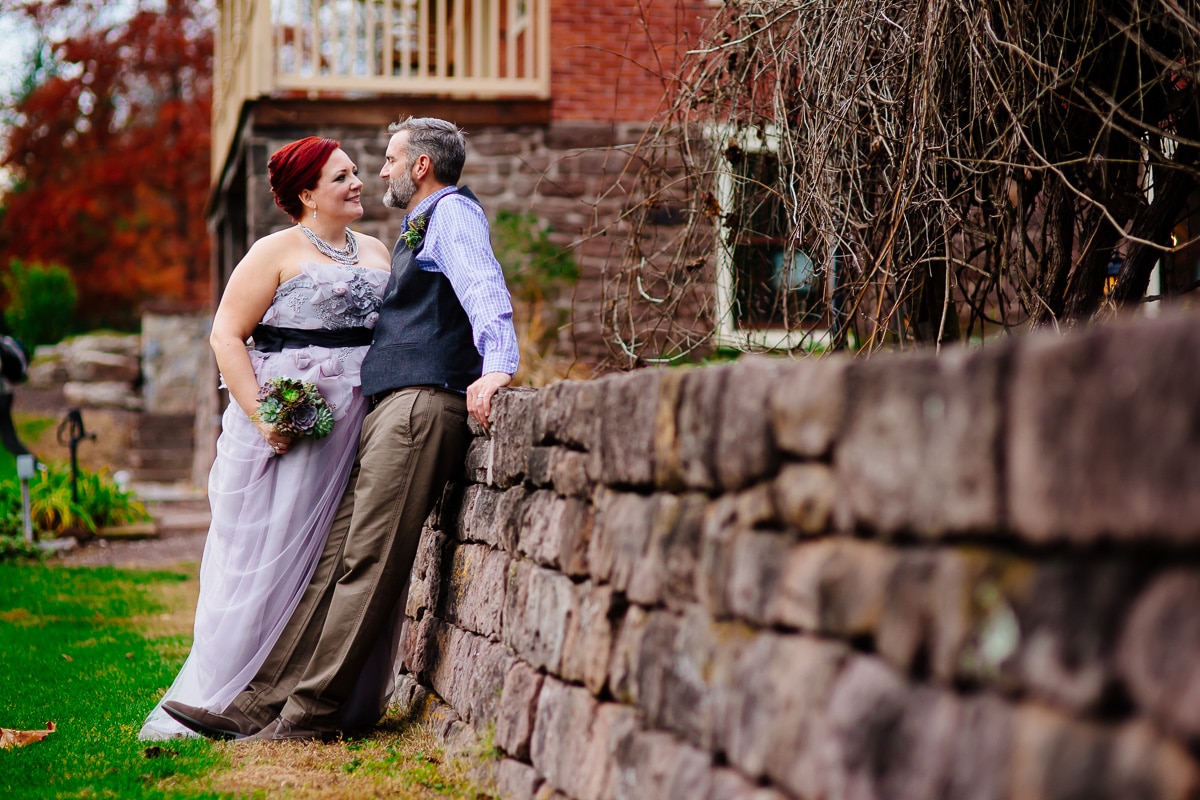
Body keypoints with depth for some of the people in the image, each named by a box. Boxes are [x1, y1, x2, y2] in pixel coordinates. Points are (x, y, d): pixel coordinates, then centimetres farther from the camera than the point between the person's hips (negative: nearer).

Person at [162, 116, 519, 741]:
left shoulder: (453, 212, -1)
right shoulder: (418, 227, 30)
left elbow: (483, 287, -20)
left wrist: (496, 366, -36)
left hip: (422, 404, -10)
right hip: (388, 406, 10)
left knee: (368, 561, -11)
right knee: (337, 555, 3)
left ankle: (313, 712, -12)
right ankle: (261, 702, 0)